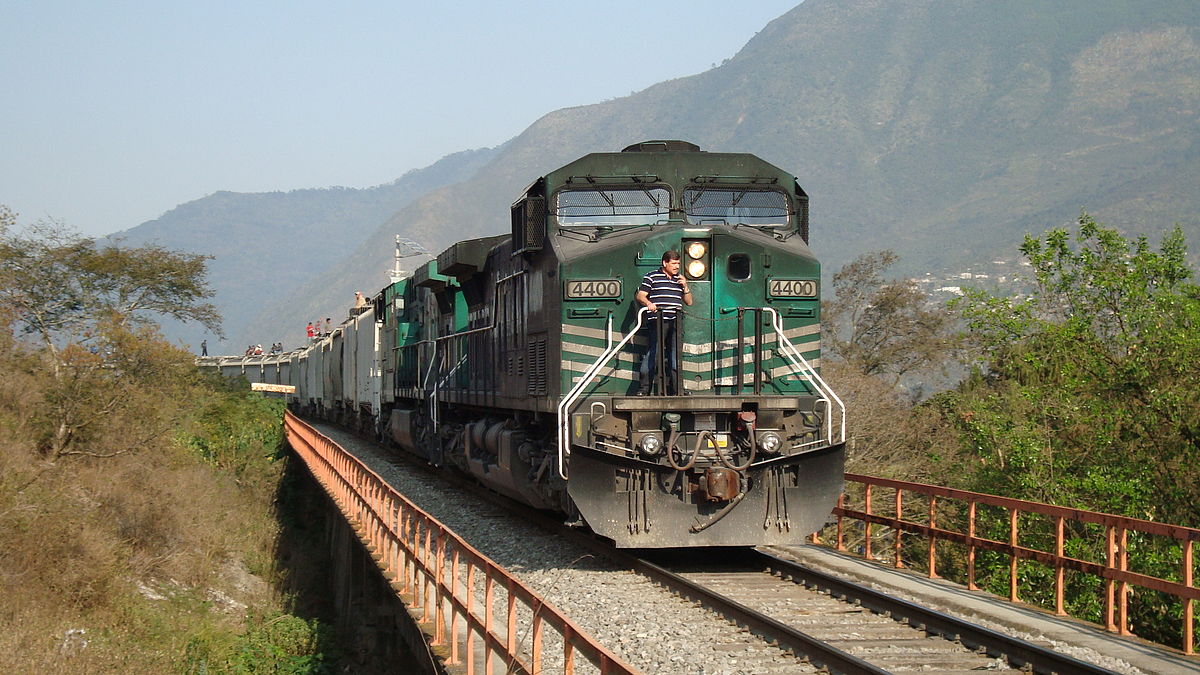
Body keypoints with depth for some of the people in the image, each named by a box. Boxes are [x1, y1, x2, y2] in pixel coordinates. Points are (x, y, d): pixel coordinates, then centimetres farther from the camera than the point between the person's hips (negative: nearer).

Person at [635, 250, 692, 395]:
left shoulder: (679, 279, 21)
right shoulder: (651, 277, 5)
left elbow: (689, 302, 23)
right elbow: (640, 296, -1)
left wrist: (685, 286, 6)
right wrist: (648, 303, -22)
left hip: (675, 323, 6)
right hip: (658, 321, -6)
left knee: (674, 355, 6)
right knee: (653, 352, -12)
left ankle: (673, 388, 12)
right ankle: (644, 388, -12)